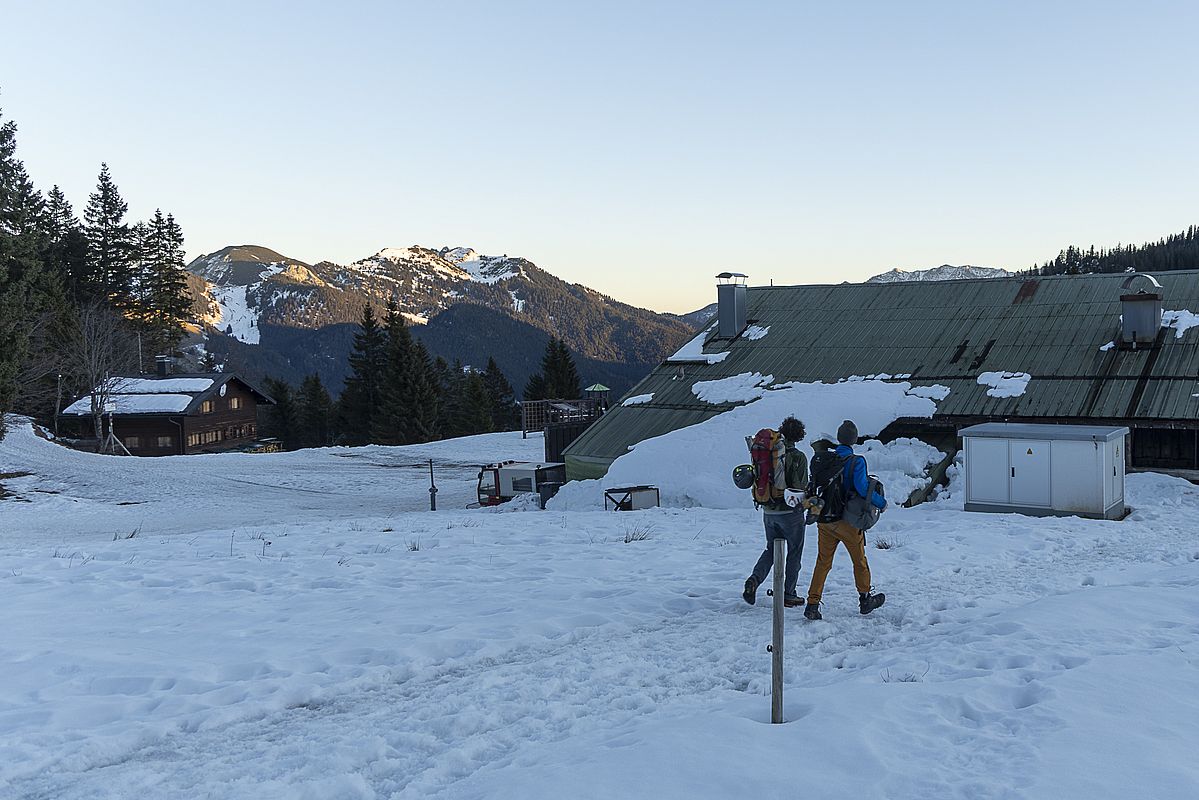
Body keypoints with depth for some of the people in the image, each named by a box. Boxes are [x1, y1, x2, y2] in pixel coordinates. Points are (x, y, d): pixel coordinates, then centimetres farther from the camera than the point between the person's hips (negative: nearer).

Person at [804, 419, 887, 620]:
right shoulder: (856, 461, -13)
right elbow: (862, 488, -23)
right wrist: (882, 502, -9)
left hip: (825, 519, 4)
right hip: (848, 521, -4)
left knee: (822, 562, 9)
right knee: (859, 561, 16)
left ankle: (812, 605, 2)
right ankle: (865, 599, 30)